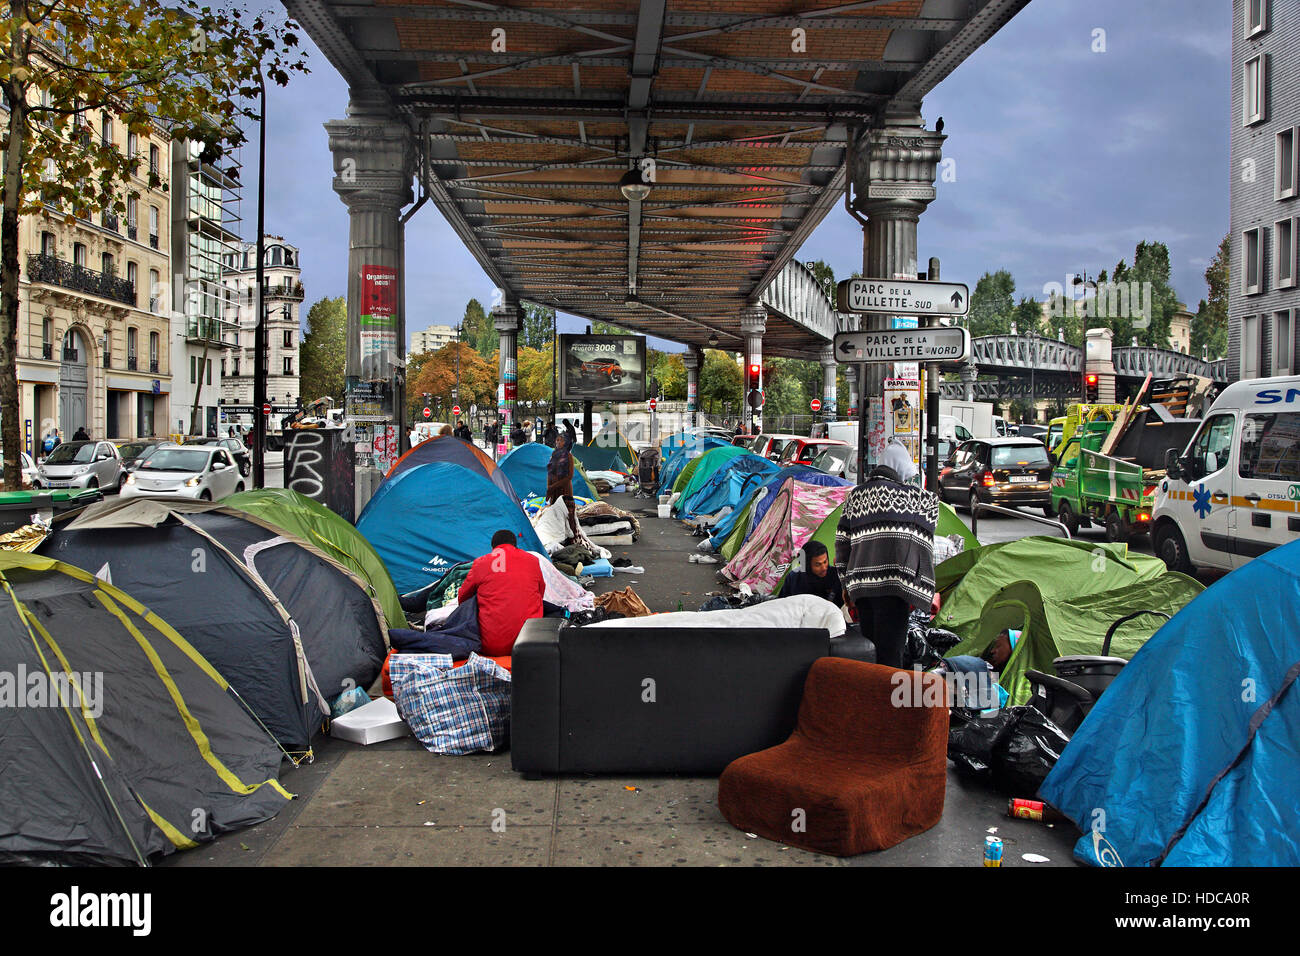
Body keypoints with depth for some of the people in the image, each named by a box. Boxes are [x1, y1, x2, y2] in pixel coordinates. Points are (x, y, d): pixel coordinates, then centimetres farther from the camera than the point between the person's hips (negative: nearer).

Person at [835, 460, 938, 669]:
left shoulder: (856, 495, 21)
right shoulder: (919, 497, 13)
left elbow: (842, 542, 18)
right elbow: (925, 544, 15)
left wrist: (846, 584, 22)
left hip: (862, 582, 4)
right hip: (895, 581, -4)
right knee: (890, 650, -9)